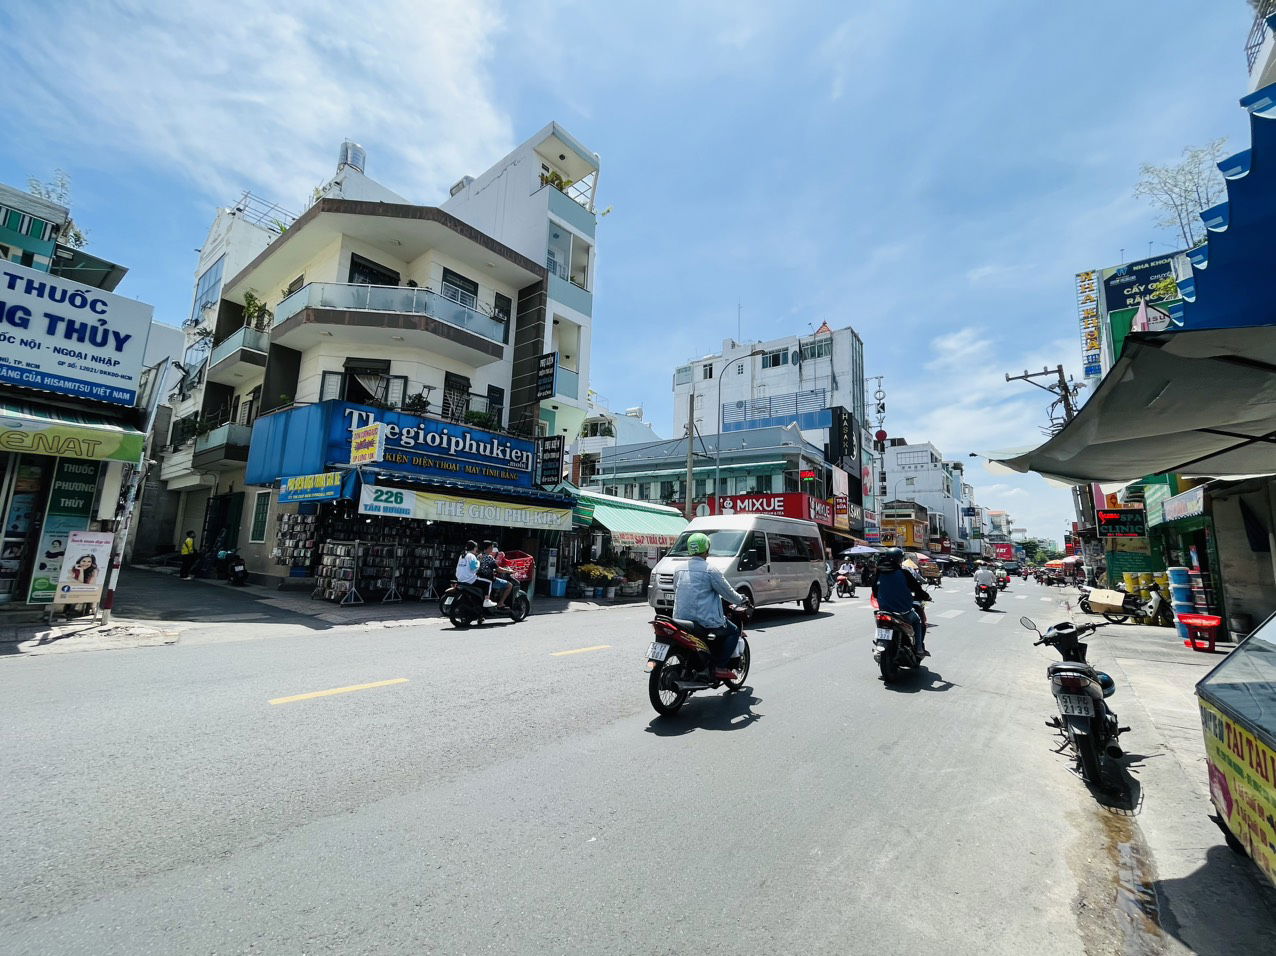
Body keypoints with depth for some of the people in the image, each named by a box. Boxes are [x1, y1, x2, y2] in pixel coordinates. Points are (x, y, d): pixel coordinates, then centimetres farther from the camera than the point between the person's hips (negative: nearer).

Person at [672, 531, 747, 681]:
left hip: (681, 619, 7)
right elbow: (727, 592, -5)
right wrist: (741, 599, 16)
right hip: (706, 621, -7)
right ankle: (720, 667, 6)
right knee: (734, 631, 16)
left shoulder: (679, 569, 7)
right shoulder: (710, 570, -12)